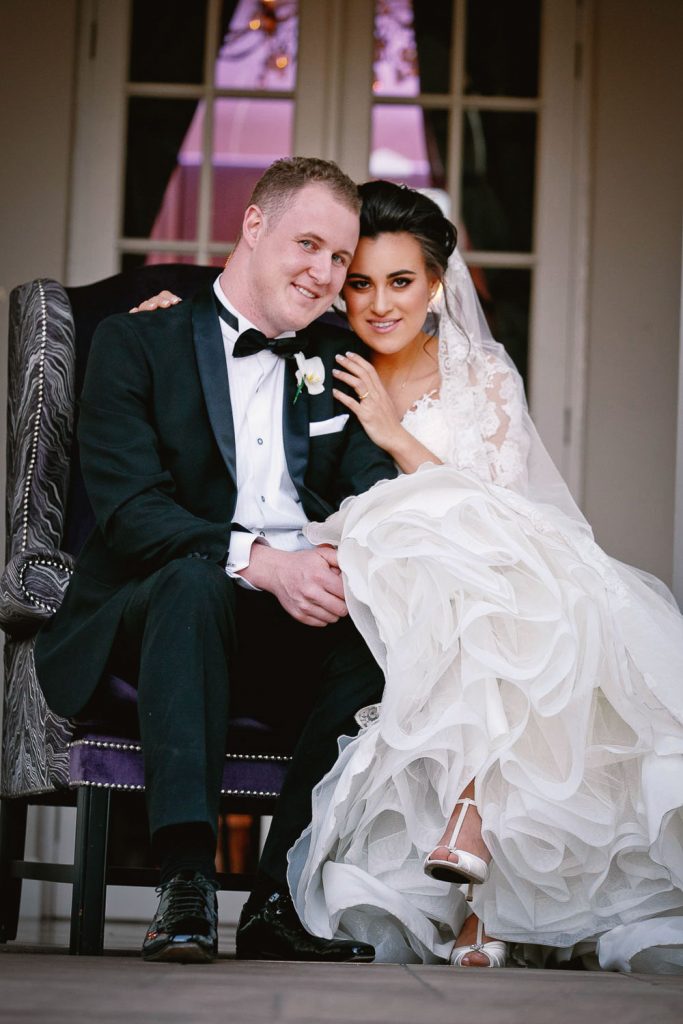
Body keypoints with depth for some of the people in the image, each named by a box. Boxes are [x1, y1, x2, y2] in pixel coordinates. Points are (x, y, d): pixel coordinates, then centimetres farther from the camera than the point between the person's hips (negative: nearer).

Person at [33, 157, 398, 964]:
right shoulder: (136, 343, 4)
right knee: (193, 578, -37)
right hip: (146, 618, -3)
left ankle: (282, 898, -25)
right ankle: (184, 883, -41)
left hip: (304, 622, 4)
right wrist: (261, 562, -27)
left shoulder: (338, 360, 18)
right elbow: (129, 509, -10)